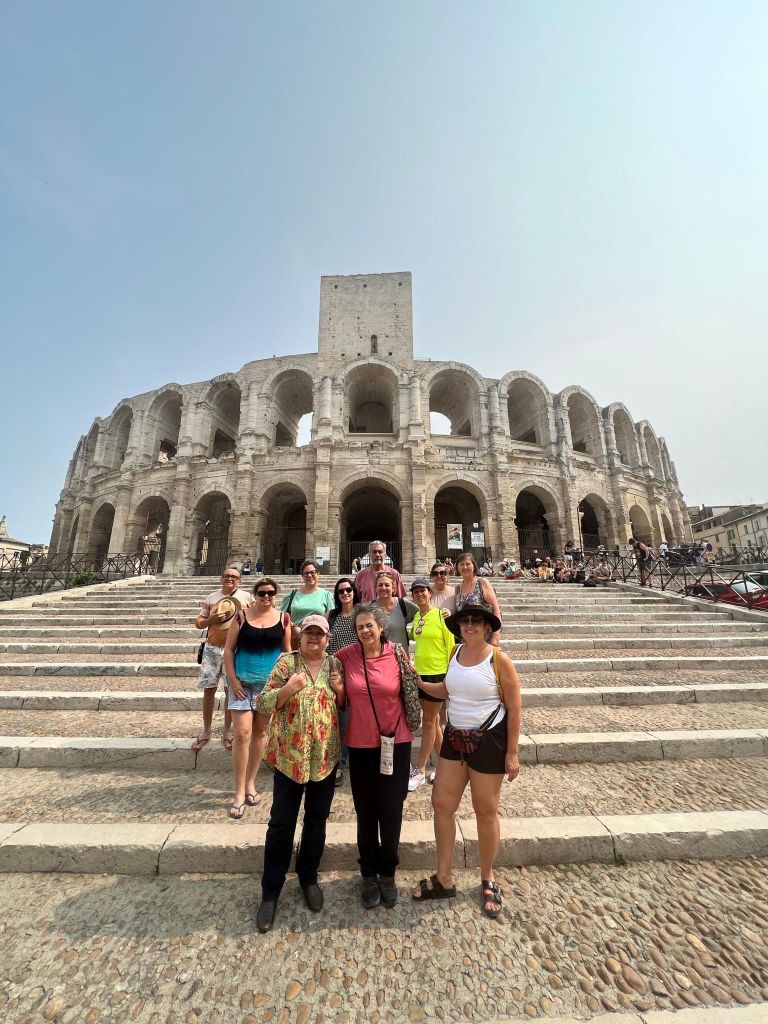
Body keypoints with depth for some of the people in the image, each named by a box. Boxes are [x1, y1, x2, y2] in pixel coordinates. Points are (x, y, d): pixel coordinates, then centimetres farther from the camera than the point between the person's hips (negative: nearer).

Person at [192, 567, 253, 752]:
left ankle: (227, 731, 24)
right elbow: (198, 622, 7)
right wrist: (211, 619, -12)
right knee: (208, 689, 9)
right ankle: (206, 731, 28)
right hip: (212, 649, 2)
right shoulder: (211, 597, 5)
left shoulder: (246, 597, 0)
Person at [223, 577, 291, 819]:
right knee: (242, 734, -3)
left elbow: (287, 651, 4)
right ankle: (239, 793, 14)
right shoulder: (242, 616, -5)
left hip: (270, 684, 2)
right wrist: (233, 679, -8)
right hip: (243, 683, -1)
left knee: (260, 732, 14)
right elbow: (228, 649, -1)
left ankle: (250, 782, 33)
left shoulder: (283, 618, -2)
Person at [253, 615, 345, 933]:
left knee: (317, 818, 18)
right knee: (281, 822, 9)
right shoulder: (286, 662, -10)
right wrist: (288, 689, -27)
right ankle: (270, 891, 32)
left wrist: (340, 689, -13)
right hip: (290, 754, -3)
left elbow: (344, 707, 9)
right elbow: (262, 704, -9)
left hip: (325, 755, 3)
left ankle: (309, 877, 43)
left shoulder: (335, 664, -1)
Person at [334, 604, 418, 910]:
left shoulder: (397, 654, -11)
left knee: (391, 810, 13)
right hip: (361, 744, 1)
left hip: (396, 743, 0)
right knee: (366, 811, 17)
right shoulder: (347, 656, -10)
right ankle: (370, 873, 42)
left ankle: (388, 872, 40)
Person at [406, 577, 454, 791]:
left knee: (428, 721, 6)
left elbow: (451, 645, -12)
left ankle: (420, 771, 21)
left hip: (438, 674, -6)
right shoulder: (416, 617, 4)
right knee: (433, 720, 17)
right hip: (419, 673, 6)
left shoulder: (442, 614, -14)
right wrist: (408, 631, 4)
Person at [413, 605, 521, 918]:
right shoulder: (455, 654, -3)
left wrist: (512, 753, -10)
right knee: (441, 803, 13)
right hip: (454, 738, 5)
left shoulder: (500, 660, -19)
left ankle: (487, 881, 43)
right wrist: (418, 682, 0)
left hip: (488, 740, -5)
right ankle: (444, 878, 36)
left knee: (485, 811, 15)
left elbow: (514, 709, -12)